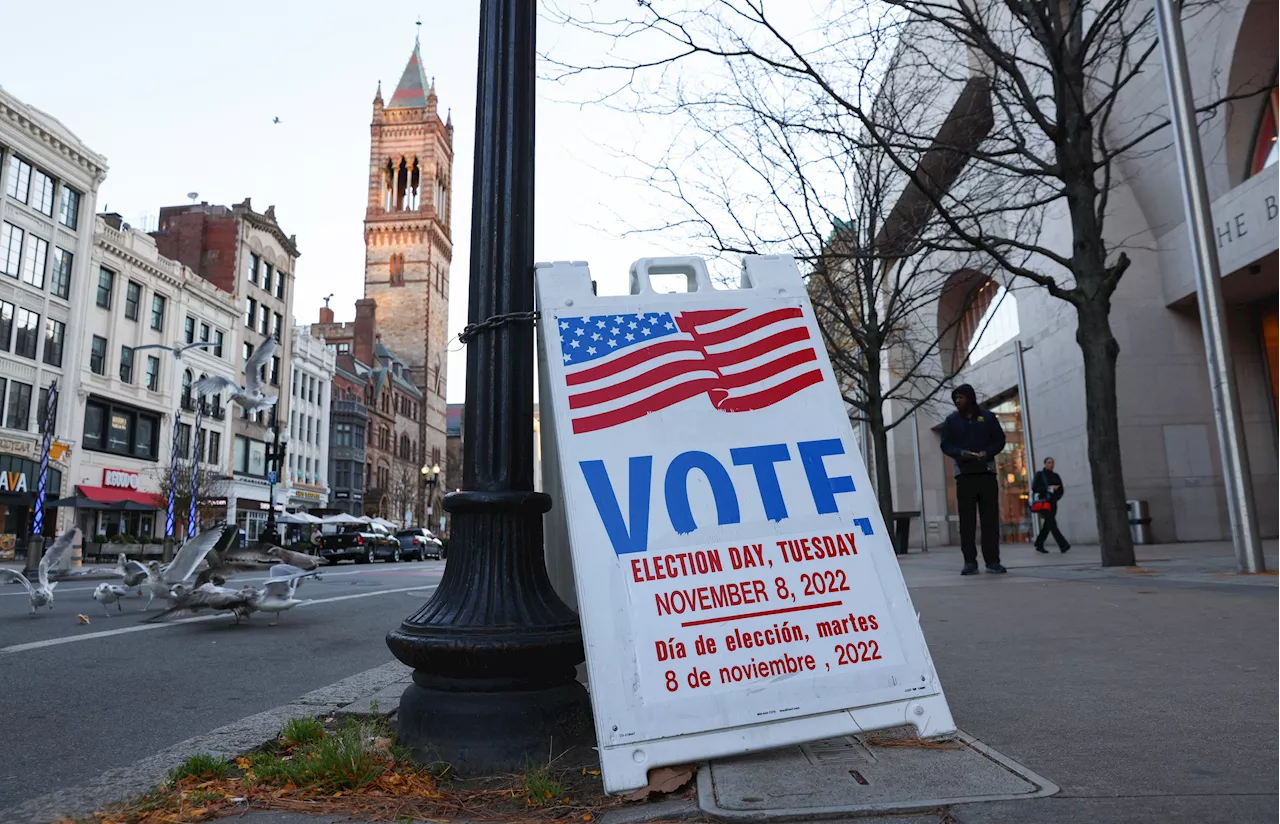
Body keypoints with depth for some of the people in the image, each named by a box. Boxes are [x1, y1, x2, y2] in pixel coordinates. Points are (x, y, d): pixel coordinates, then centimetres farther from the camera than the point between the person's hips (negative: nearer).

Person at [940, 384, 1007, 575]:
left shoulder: (987, 416, 10)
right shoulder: (951, 420, 10)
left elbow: (1000, 439, 8)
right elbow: (946, 445, 6)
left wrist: (987, 452, -11)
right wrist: (961, 453, -14)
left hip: (987, 473, 0)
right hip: (964, 474, 0)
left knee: (990, 517, -1)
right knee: (967, 520, -3)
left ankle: (992, 560, 4)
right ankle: (970, 561, -2)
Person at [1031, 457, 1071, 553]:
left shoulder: (1055, 476, 15)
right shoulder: (1039, 474, 2)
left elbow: (1061, 490, 13)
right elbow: (1034, 488, -8)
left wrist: (1055, 498, -3)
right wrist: (1048, 488, -15)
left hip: (1053, 504, 5)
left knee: (1047, 525, 6)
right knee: (1052, 523, -16)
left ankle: (1039, 545, 17)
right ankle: (1062, 545, -24)